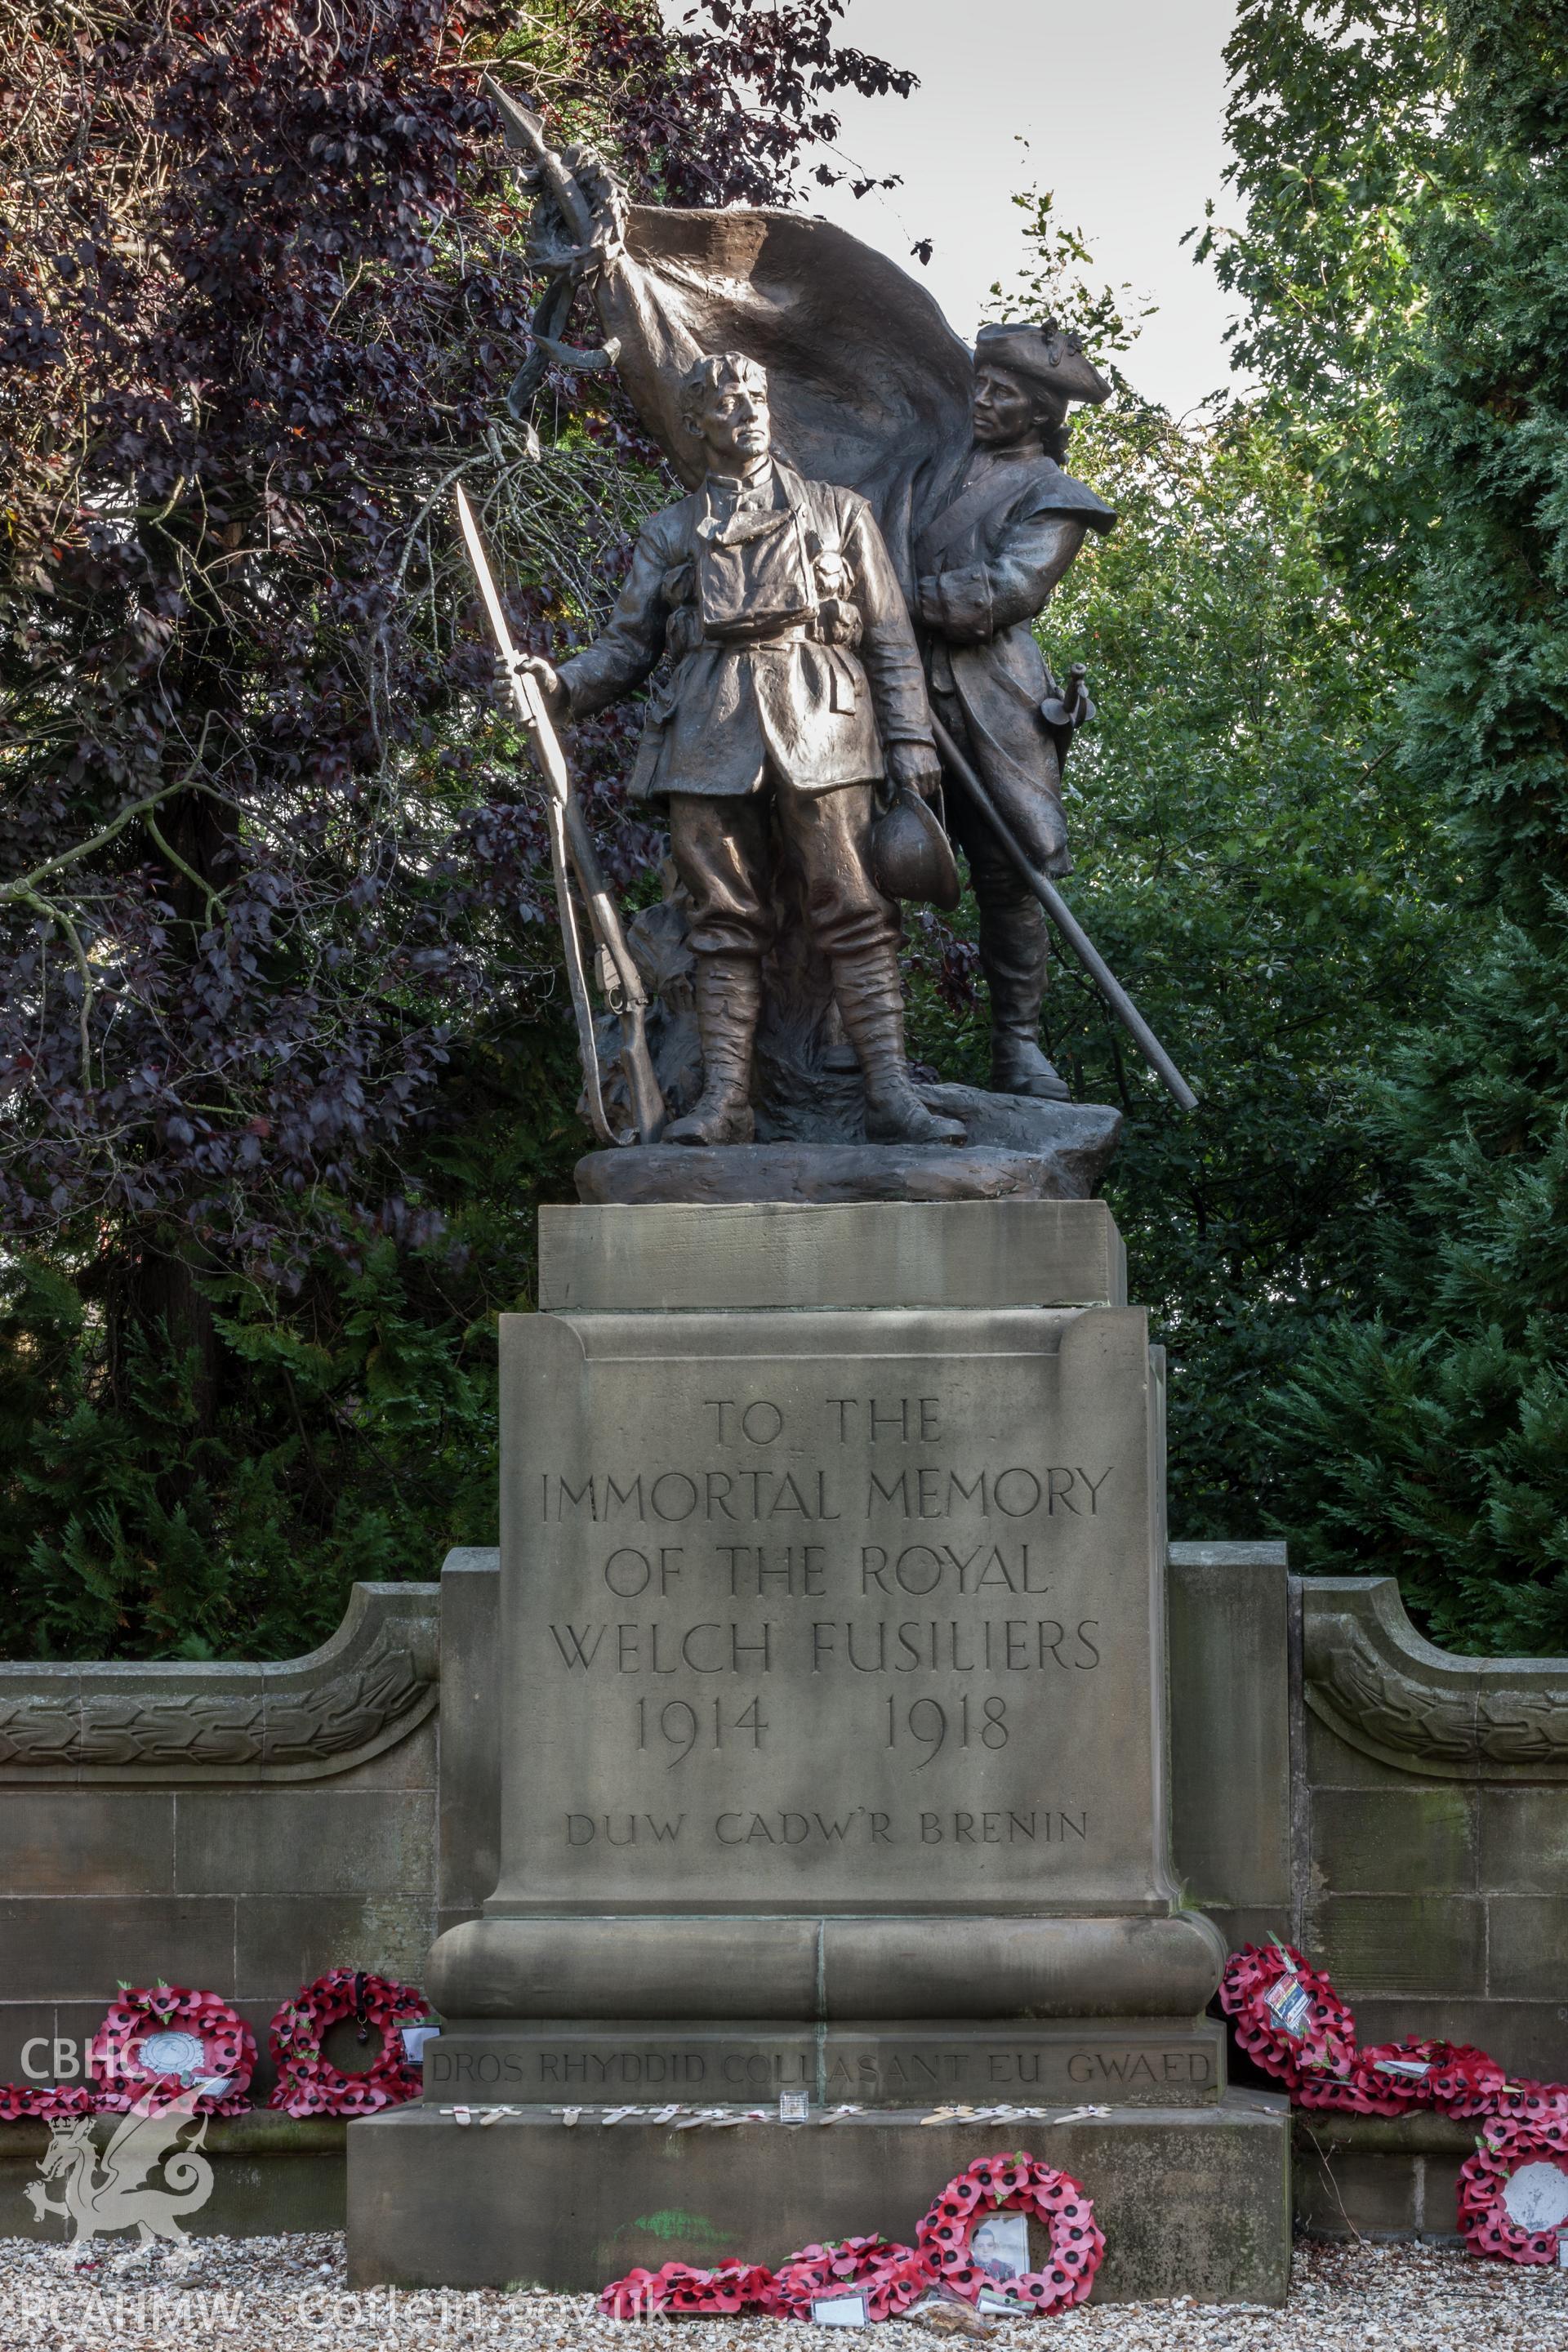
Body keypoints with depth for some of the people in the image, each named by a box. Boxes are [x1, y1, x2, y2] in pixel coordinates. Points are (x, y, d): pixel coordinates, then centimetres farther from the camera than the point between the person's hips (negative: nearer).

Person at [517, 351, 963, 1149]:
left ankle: (892, 1096, -12)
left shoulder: (838, 512, 17)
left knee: (854, 913, -9)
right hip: (712, 734, 2)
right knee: (727, 922, 0)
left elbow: (890, 640, 12)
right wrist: (563, 686, -4)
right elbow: (627, 646, 16)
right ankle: (724, 1099, -1)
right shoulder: (670, 535, 20)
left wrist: (911, 737, 2)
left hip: (820, 727, -1)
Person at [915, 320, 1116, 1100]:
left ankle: (1020, 1050, 1)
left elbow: (1004, 591, -8)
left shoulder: (1049, 496, 8)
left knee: (1009, 875, -5)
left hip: (991, 706, -3)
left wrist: (903, 599, -14)